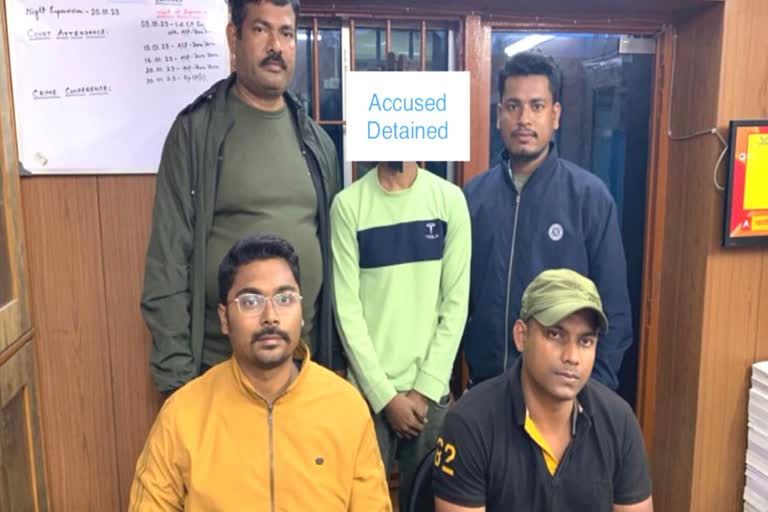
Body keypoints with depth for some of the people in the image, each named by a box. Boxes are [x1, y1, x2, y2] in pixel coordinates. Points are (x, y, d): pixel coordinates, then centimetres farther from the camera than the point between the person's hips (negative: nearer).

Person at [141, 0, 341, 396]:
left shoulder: (316, 140, 7)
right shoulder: (196, 130, -6)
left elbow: (331, 247, 11)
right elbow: (169, 257, -8)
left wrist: (336, 351, 9)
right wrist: (176, 372, -10)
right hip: (219, 364, -3)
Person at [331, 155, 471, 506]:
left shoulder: (450, 199, -1)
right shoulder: (348, 204, -6)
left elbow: (456, 302, -2)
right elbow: (347, 309, -7)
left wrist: (425, 388, -6)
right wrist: (385, 395, -8)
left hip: (431, 390, 2)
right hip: (369, 392, -1)